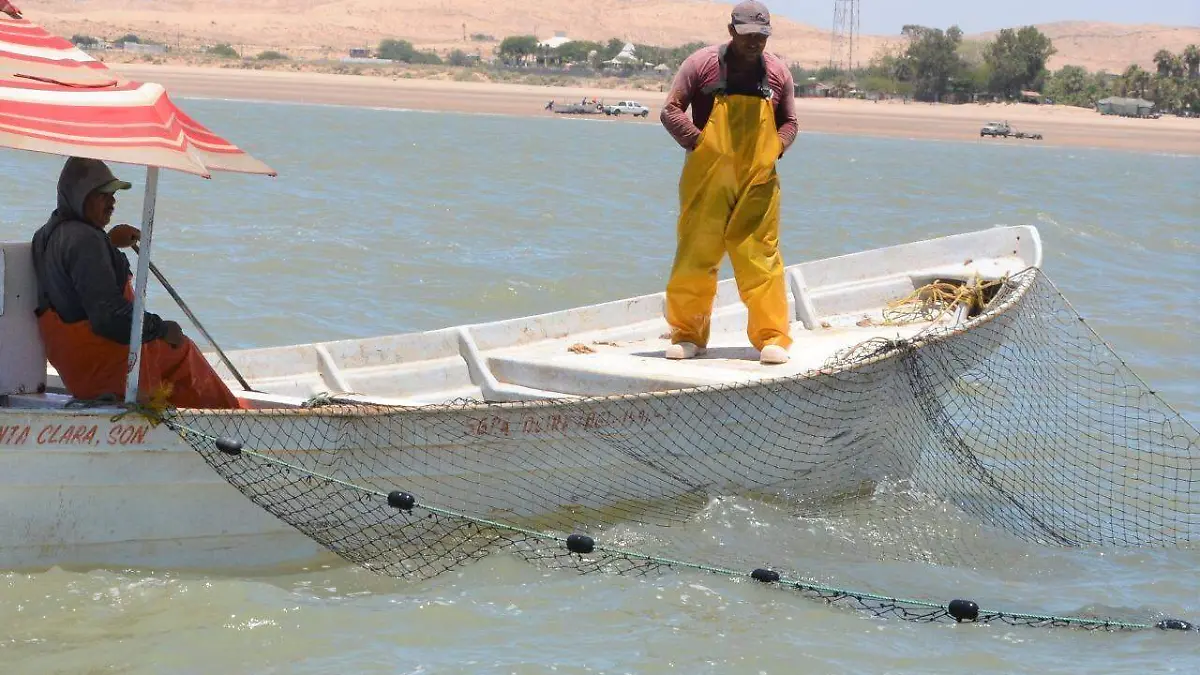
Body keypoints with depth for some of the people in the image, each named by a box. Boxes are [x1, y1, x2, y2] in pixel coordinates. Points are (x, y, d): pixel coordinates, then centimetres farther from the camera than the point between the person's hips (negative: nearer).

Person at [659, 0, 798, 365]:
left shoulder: (778, 72, 7)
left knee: (762, 259, -2)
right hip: (706, 179, -2)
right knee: (696, 256, 1)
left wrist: (775, 150, -2)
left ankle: (771, 338, 3)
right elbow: (671, 110, -2)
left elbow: (789, 122, 17)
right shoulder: (703, 64, -3)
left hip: (758, 183, 2)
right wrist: (697, 142, -13)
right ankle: (687, 335, 11)